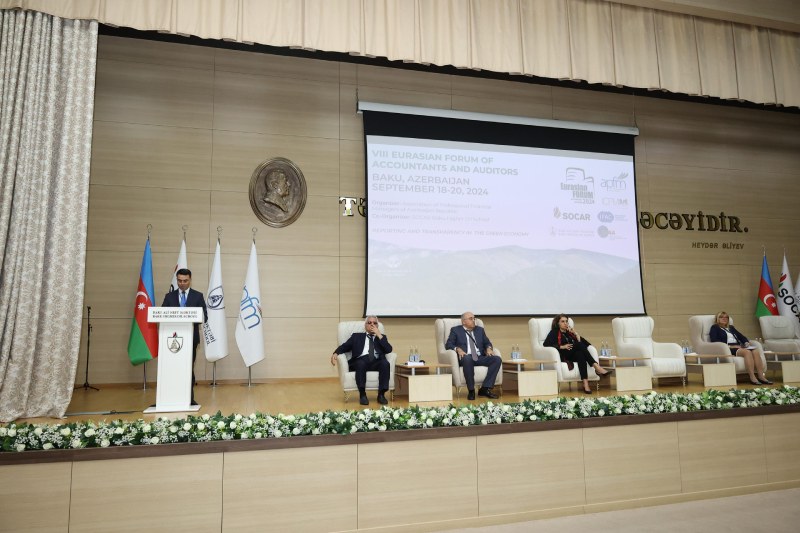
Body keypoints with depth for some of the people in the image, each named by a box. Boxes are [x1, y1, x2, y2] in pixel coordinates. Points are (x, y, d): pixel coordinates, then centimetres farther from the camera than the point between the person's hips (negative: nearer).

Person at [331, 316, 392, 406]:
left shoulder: (381, 337, 25)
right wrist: (336, 353, -8)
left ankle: (381, 394, -26)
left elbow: (389, 350, 7)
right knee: (361, 363, -36)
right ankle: (362, 395, -27)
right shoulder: (356, 336, 25)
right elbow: (344, 346, 13)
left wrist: (379, 335, 4)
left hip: (376, 362, 1)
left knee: (385, 363, -32)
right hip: (360, 361, -1)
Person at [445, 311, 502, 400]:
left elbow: (487, 342, 22)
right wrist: (458, 349, -18)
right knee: (468, 358, -40)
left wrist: (489, 348, -2)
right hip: (466, 358, -4)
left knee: (497, 359, -22)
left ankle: (485, 389, -19)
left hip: (480, 358, 5)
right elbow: (448, 344, 2)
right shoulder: (455, 330, 11)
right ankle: (471, 390, -26)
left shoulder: (480, 330, 24)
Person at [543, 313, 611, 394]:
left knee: (580, 354, -34)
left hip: (574, 355, 4)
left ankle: (585, 384, -49)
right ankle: (597, 367, -39)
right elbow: (546, 344, -6)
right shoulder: (554, 332, 14)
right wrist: (562, 347, -14)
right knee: (579, 344, -29)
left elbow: (586, 343, 17)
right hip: (563, 356, -4)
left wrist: (577, 335, 0)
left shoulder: (570, 332, 27)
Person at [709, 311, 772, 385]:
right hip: (727, 348, -6)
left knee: (756, 352, -24)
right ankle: (752, 378, -37)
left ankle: (761, 376, -30)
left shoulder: (731, 327, 31)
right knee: (747, 352, -33)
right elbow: (714, 340, -6)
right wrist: (729, 346, -14)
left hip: (738, 347, 7)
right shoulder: (715, 328, 10)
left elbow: (741, 336, 24)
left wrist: (746, 343, 1)